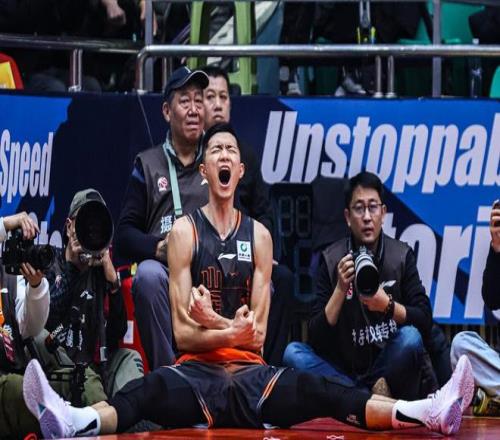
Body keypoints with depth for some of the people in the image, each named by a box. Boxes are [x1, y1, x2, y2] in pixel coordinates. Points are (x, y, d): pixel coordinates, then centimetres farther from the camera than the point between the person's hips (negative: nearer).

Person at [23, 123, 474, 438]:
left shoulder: (258, 235, 12)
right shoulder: (185, 232, 5)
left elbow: (257, 333, 6)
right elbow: (183, 333, -3)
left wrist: (211, 320, -11)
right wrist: (233, 332, -20)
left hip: (249, 373, 2)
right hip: (198, 370, -2)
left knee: (319, 392, -24)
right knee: (150, 391, -36)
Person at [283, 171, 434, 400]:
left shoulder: (401, 256, 1)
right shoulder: (331, 259, 1)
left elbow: (425, 321, -5)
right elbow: (317, 336, -5)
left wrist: (388, 305, -21)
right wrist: (340, 290, -18)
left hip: (390, 370, -2)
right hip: (344, 371, 2)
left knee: (410, 338, -31)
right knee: (293, 353, -24)